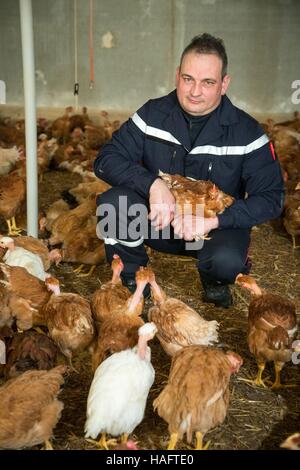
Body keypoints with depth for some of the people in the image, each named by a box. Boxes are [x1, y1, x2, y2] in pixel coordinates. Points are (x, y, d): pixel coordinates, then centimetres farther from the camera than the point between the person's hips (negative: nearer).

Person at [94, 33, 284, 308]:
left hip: (217, 226, -1)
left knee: (227, 262, -35)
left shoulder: (247, 132, -11)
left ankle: (214, 280, 6)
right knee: (112, 202, -27)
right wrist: (152, 184, -31)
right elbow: (106, 160, -12)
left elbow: (270, 198, -12)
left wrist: (213, 220, -26)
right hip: (158, 220, 2)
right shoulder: (153, 114, -6)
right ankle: (134, 280, -1)